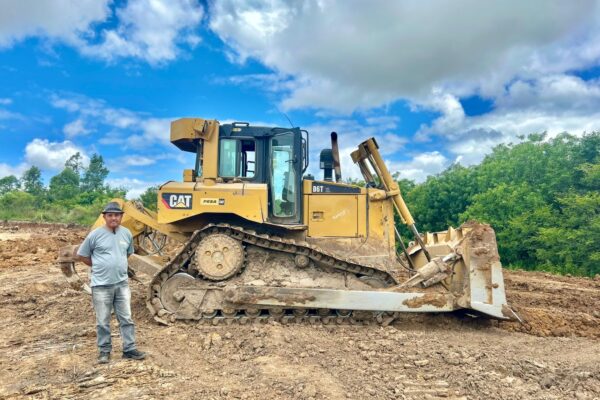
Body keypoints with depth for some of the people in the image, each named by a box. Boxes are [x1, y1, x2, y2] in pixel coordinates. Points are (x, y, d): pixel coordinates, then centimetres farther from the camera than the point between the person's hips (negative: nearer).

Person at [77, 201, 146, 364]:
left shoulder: (127, 233, 3)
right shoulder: (95, 234, -9)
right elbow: (82, 255, 1)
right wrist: (99, 266, 4)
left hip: (122, 283, 3)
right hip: (101, 285, -3)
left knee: (126, 319, 8)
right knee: (103, 321, 8)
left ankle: (129, 349, 17)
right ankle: (104, 350, 23)